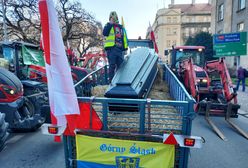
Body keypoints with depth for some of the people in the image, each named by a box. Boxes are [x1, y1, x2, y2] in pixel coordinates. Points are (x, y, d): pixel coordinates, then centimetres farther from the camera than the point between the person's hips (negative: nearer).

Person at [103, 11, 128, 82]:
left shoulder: (121, 27, 23)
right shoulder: (108, 25, 9)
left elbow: (125, 38, 23)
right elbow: (104, 33, -12)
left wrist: (125, 47, 14)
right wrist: (110, 24, -9)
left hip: (120, 49, 5)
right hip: (111, 48, -5)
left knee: (120, 66, 7)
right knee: (112, 66, -7)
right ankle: (111, 81, -2)